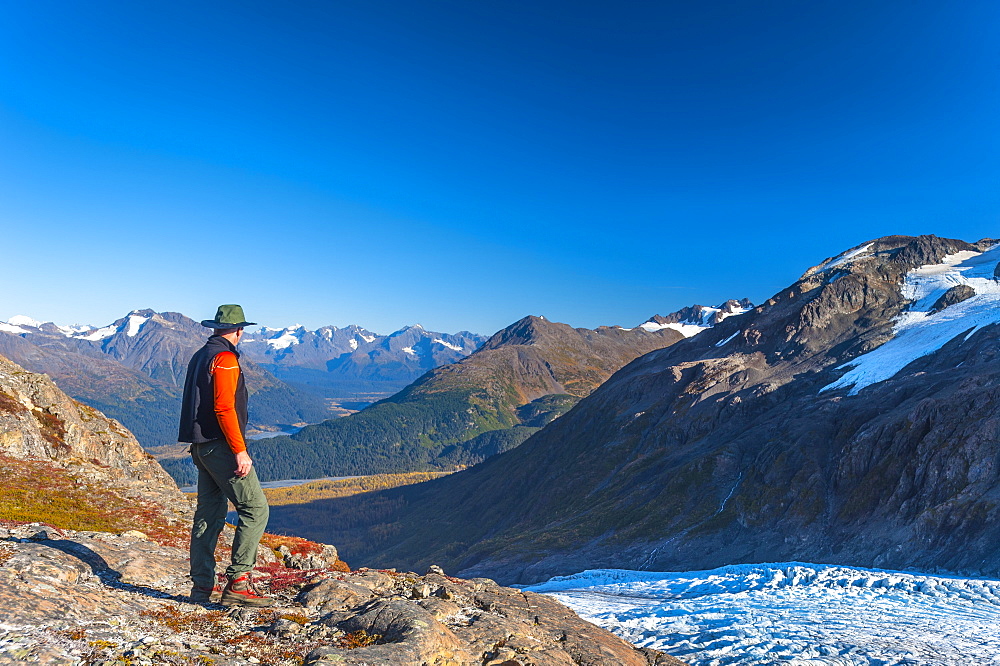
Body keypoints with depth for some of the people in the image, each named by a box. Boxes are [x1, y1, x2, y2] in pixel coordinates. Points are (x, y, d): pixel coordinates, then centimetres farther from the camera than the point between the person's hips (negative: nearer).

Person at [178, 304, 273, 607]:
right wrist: (240, 451, -21)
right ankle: (238, 581, -9)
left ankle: (202, 585, 18)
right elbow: (224, 408, -21)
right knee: (255, 508, -8)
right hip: (221, 445, -10)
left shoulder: (199, 356, 17)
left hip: (202, 446, 10)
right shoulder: (225, 358, -13)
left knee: (209, 513, 13)